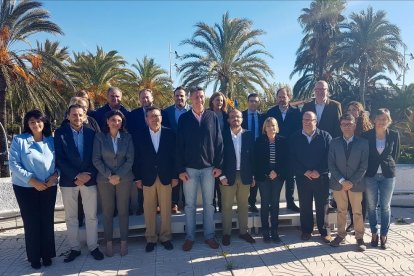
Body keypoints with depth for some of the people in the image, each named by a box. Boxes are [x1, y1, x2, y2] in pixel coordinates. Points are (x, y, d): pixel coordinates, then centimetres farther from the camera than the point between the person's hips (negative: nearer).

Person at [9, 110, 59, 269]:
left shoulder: (51, 141, 4)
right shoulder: (19, 140, -5)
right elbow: (13, 164, -10)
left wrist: (55, 175, -12)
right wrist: (32, 180, -17)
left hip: (49, 187, 2)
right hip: (26, 188, -2)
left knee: (47, 221, 8)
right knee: (31, 222, 5)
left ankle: (47, 254, 24)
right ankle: (34, 257, 22)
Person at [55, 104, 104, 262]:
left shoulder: (91, 133, 3)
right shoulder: (60, 133, -2)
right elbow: (59, 159, -7)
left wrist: (88, 175, -11)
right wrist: (76, 175, -14)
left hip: (89, 179, 1)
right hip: (68, 180, 0)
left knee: (91, 216, 6)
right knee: (71, 217, 10)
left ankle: (93, 247, 19)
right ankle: (74, 248, 23)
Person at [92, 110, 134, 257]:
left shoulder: (127, 137, 1)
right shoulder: (99, 137, -1)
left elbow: (130, 159, -2)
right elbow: (96, 159, -4)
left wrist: (118, 176, -11)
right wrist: (109, 175, -11)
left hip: (124, 178, 1)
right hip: (105, 179, 0)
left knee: (123, 211, 5)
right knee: (107, 212, 6)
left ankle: (124, 242, 17)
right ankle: (109, 243, 18)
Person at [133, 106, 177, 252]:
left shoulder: (170, 134, -1)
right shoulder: (140, 136, -1)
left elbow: (175, 156, 0)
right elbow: (137, 159, 1)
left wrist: (175, 176, -2)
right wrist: (137, 178, -1)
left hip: (166, 178, 0)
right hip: (147, 178, 0)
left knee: (166, 210, 9)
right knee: (149, 210, 9)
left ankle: (165, 237, 24)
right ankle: (151, 239, 23)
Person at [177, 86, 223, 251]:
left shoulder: (212, 117, 2)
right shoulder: (184, 118, 0)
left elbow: (218, 142, 1)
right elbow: (179, 145, -2)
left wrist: (218, 165, -3)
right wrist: (181, 169, -7)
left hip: (209, 167, 1)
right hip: (190, 168, 0)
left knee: (209, 203, 10)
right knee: (190, 204, 8)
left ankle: (209, 235, 23)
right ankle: (189, 237, 20)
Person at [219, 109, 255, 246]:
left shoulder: (248, 135, 3)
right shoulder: (223, 135, -3)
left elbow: (252, 156, 5)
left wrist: (253, 175, 3)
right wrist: (222, 176, -10)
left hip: (245, 175, 2)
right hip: (228, 175, -2)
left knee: (244, 205, 12)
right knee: (227, 206, 5)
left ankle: (243, 231, 25)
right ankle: (226, 233, 18)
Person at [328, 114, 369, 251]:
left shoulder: (362, 143, -1)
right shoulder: (334, 142, 2)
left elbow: (364, 165, -4)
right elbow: (331, 164, -2)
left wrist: (352, 182, -12)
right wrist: (342, 180, -11)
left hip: (356, 183, -1)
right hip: (338, 183, 1)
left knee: (357, 212, 6)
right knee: (341, 210, 12)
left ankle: (359, 237, 20)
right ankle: (341, 234, 25)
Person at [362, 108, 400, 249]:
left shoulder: (394, 135, -3)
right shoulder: (367, 135, -6)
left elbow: (396, 154, 10)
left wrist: (389, 166, 9)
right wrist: (367, 169, 4)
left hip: (387, 175, 0)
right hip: (370, 175, 0)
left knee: (385, 206, 7)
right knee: (372, 206, 8)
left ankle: (384, 235, 20)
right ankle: (374, 234, 23)